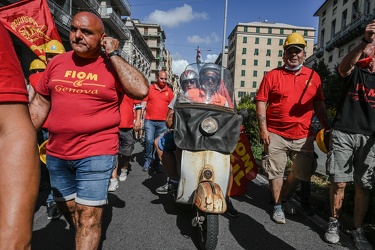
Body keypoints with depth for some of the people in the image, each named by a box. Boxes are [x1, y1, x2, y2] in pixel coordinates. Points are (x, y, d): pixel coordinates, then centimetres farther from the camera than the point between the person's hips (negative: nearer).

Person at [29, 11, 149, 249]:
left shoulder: (113, 65, -6)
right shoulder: (57, 62, 6)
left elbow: (141, 90, -24)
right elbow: (41, 102, 13)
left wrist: (113, 55, -17)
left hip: (96, 153, -5)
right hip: (57, 154, 6)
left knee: (88, 217, 0)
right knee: (68, 211, 22)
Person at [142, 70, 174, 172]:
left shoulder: (169, 91, 8)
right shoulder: (149, 89, 4)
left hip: (163, 122, 2)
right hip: (150, 120, -1)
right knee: (149, 141, -9)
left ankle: (156, 162, 20)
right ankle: (147, 161, 10)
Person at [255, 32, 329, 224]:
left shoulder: (313, 76, 9)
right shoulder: (272, 75, -1)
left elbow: (319, 105, 14)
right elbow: (261, 102, -4)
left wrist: (326, 128, 10)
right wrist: (263, 129, -11)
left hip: (303, 136, 4)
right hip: (276, 135, -3)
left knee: (301, 173, 12)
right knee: (275, 172, 4)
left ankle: (283, 198, 37)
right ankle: (277, 206, 24)